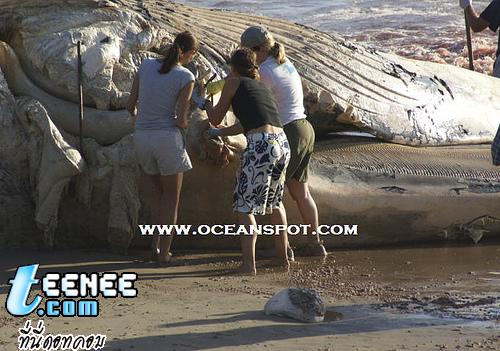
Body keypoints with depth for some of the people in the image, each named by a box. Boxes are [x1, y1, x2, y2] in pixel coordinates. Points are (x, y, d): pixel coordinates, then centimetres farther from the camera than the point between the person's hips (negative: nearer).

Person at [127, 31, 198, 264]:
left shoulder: (146, 66, 4)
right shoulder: (186, 78, -9)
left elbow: (130, 105, 8)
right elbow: (181, 119, -12)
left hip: (142, 138, 4)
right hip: (168, 138, -4)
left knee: (158, 187, 27)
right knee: (172, 197, 15)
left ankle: (155, 245, 19)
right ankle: (164, 253, 11)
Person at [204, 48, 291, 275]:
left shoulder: (234, 82, 8)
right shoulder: (261, 87, 27)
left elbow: (215, 119, 16)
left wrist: (204, 101, 37)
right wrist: (218, 133, 54)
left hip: (260, 145, -7)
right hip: (282, 144, 7)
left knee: (245, 205, 1)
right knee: (274, 201, 26)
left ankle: (248, 263, -8)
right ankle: (282, 256, 32)